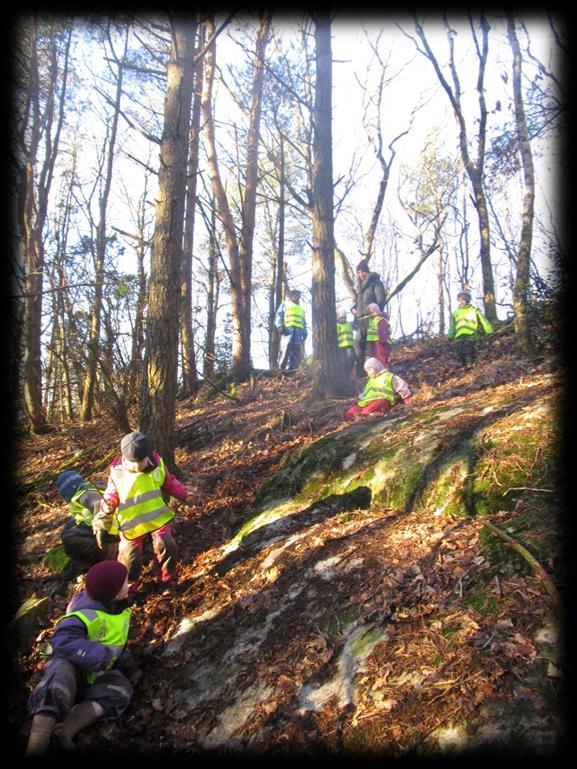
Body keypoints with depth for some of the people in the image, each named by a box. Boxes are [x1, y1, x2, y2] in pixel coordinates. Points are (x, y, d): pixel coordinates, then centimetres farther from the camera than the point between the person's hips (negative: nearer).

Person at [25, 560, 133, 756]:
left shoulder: (120, 610, 3)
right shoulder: (87, 613, -24)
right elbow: (62, 641, -37)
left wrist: (122, 654, 0)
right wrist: (102, 655, -38)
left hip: (95, 673, 6)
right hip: (69, 665, -6)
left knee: (121, 689, -24)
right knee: (61, 676, -41)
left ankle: (66, 730, -35)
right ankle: (36, 745, -45)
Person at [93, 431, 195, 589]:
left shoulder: (157, 463, -6)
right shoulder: (118, 472, -12)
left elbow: (169, 482, 11)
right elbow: (112, 494, 1)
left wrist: (184, 494, 1)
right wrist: (106, 506, -19)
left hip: (157, 517, 2)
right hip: (132, 522, -1)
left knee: (166, 546, -10)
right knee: (130, 558, -2)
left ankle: (168, 580, 15)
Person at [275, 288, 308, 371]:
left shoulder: (301, 308, 34)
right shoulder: (285, 304, 19)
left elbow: (304, 322, 28)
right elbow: (278, 316, 7)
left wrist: (305, 333, 13)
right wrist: (280, 326, -10)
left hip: (298, 332, 5)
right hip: (288, 330, -5)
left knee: (296, 353, -6)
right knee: (286, 350, -16)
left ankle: (291, 369, -8)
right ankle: (283, 368, -17)